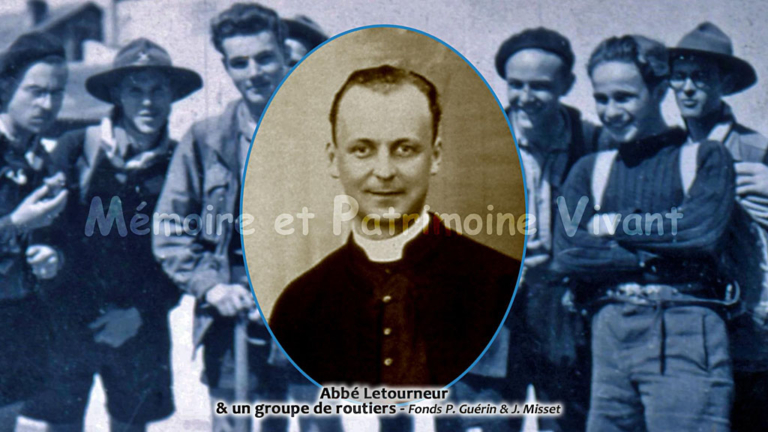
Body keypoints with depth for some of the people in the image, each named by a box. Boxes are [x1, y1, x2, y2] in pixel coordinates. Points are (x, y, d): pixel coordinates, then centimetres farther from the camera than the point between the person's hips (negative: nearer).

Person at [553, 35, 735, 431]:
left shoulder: (705, 157, 9)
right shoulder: (590, 169, 17)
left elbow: (702, 232, -9)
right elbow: (566, 252, 3)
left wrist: (614, 224, 0)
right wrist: (651, 254, -7)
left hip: (684, 331, -3)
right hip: (608, 334, 3)